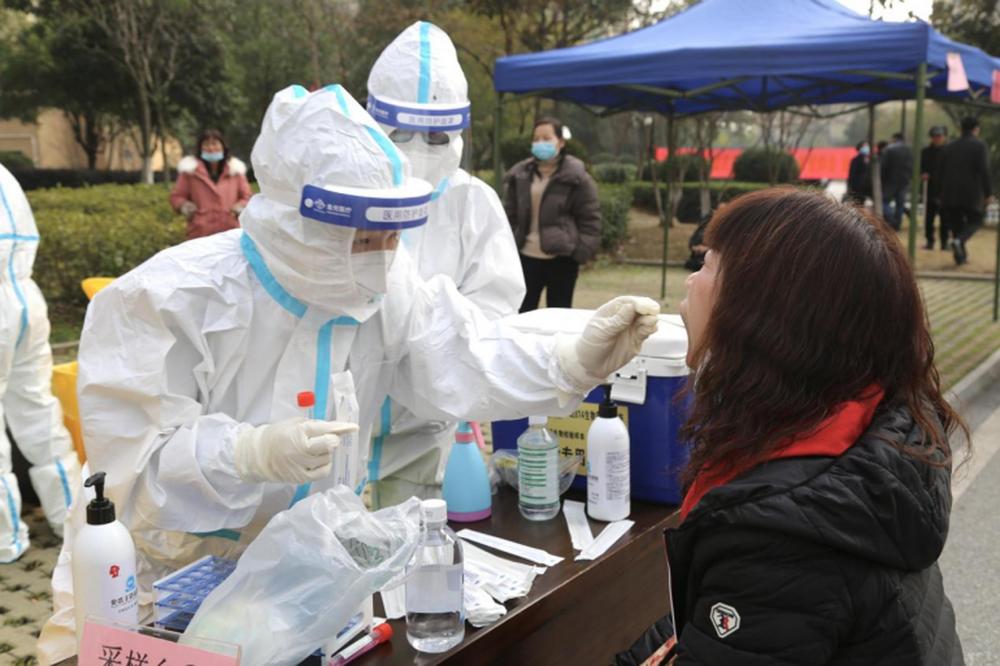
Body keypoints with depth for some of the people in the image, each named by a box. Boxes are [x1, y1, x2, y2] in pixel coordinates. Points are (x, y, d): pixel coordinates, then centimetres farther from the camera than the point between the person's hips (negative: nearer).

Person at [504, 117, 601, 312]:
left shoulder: (576, 177, -5)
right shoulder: (519, 175, 6)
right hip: (526, 256, 4)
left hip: (561, 258, -3)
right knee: (521, 311, 7)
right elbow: (510, 216, 12)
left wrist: (583, 251, -12)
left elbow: (590, 218, -4)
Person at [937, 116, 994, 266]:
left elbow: (940, 172, 10)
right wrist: (988, 193, -9)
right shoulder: (980, 146, -5)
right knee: (975, 221, 9)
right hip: (972, 194, -4)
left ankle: (961, 255, 10)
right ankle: (959, 241, -19)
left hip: (950, 194, 4)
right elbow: (984, 172, -13)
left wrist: (941, 194, 15)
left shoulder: (949, 147, 10)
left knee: (956, 223, 11)